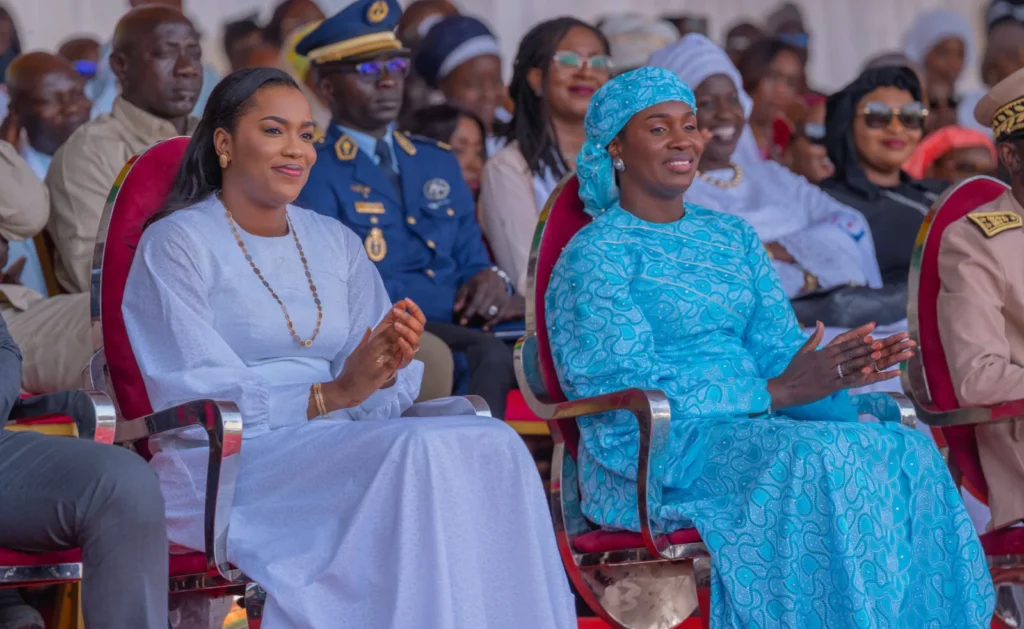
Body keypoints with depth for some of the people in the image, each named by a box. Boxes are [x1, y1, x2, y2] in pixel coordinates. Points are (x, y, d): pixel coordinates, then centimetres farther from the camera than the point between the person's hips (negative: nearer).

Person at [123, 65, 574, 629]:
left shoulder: (338, 244, 20)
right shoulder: (177, 244, 1)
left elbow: (372, 394, 12)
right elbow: (194, 396, -10)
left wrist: (384, 374, -13)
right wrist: (330, 395, -19)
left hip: (342, 444, 6)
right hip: (228, 465, -6)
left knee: (491, 444, -25)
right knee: (416, 451, -32)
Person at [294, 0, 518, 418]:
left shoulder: (438, 163, 23)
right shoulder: (314, 173, 1)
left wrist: (488, 281, -4)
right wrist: (466, 303, -16)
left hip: (461, 326, 6)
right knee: (490, 353, -34)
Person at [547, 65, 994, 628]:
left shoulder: (733, 237, 20)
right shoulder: (594, 254, -2)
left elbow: (779, 348, 12)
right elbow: (632, 386, -12)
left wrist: (836, 372, -14)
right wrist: (773, 392, -19)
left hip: (753, 428, 6)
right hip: (652, 456, -6)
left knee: (905, 451, -23)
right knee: (812, 459, -35)